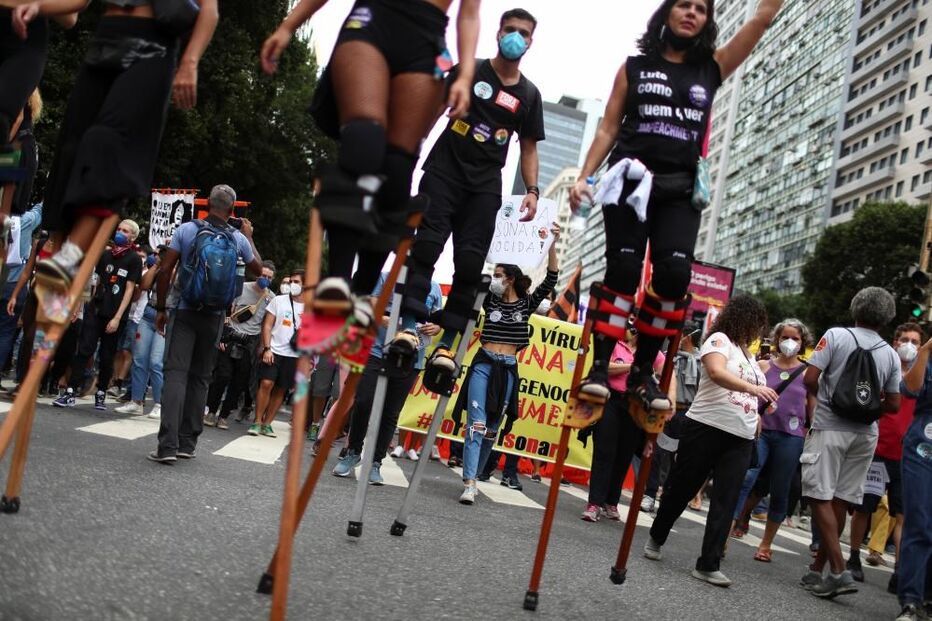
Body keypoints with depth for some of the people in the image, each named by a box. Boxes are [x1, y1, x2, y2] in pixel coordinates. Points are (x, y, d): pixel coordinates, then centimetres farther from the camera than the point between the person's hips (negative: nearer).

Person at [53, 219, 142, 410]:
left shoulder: (134, 259, -1)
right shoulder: (106, 255, 12)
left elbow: (130, 289, -5)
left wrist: (117, 318, -11)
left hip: (116, 315, -3)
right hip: (96, 310, 3)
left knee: (107, 357, 5)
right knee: (83, 350, -6)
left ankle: (101, 394, 18)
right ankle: (71, 392, -7)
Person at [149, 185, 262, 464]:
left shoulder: (186, 230, -4)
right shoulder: (238, 239, 0)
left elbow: (165, 270, -7)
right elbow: (258, 268, 18)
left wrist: (160, 308, 2)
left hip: (184, 312, -2)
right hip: (214, 316, 2)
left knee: (176, 373, -7)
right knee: (200, 378, 11)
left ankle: (168, 445, -17)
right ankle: (187, 443, 15)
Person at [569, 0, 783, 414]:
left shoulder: (711, 69, 15)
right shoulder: (635, 67, 12)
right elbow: (609, 127, 9)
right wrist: (584, 177, -1)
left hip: (681, 190, 2)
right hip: (631, 181, -1)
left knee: (674, 275, -14)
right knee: (623, 271, -10)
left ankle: (643, 371, -4)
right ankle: (600, 365, -6)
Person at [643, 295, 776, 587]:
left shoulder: (748, 354, 20)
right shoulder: (719, 339, -4)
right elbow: (716, 372, -24)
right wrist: (752, 388, -36)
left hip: (741, 439, 7)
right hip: (707, 428, -6)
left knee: (725, 502, -3)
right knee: (681, 489, 7)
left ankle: (708, 564, -2)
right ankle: (656, 538, 29)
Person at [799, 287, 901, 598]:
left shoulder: (836, 336, -6)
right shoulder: (891, 354, 4)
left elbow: (810, 379, -11)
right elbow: (892, 405, 6)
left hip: (830, 427, -4)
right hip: (865, 434, 4)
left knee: (820, 496, -2)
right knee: (839, 501, 10)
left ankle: (839, 571, -12)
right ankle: (817, 570, 19)